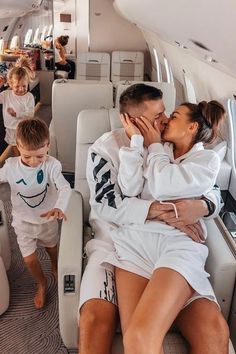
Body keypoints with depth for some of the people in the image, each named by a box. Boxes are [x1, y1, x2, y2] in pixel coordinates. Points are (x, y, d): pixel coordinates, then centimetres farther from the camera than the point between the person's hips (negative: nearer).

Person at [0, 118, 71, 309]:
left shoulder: (51, 165, -27)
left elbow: (65, 188, -37)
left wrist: (59, 207, -56)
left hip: (47, 219, 0)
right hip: (23, 222, 1)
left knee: (52, 248, 26)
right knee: (30, 259, 7)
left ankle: (55, 268, 62)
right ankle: (42, 283, 40)